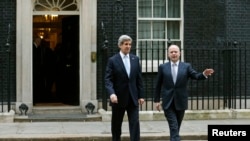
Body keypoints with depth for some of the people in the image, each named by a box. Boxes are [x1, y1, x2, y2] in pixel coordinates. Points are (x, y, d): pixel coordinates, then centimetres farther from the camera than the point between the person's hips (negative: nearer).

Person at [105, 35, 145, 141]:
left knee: (135, 123, -4)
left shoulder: (135, 59, 7)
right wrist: (112, 93, -26)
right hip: (118, 98, -2)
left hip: (133, 98, 3)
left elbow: (139, 79, 9)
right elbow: (108, 79, -10)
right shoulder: (112, 60, -5)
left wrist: (141, 95, 5)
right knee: (116, 125, 10)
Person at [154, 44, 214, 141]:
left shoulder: (186, 66, 4)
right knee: (174, 128, -10)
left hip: (180, 102, 2)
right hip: (168, 103, -2)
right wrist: (156, 100, 4)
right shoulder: (162, 67, 3)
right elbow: (158, 85, 6)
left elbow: (196, 76, -9)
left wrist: (204, 74, -30)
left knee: (176, 128, 13)